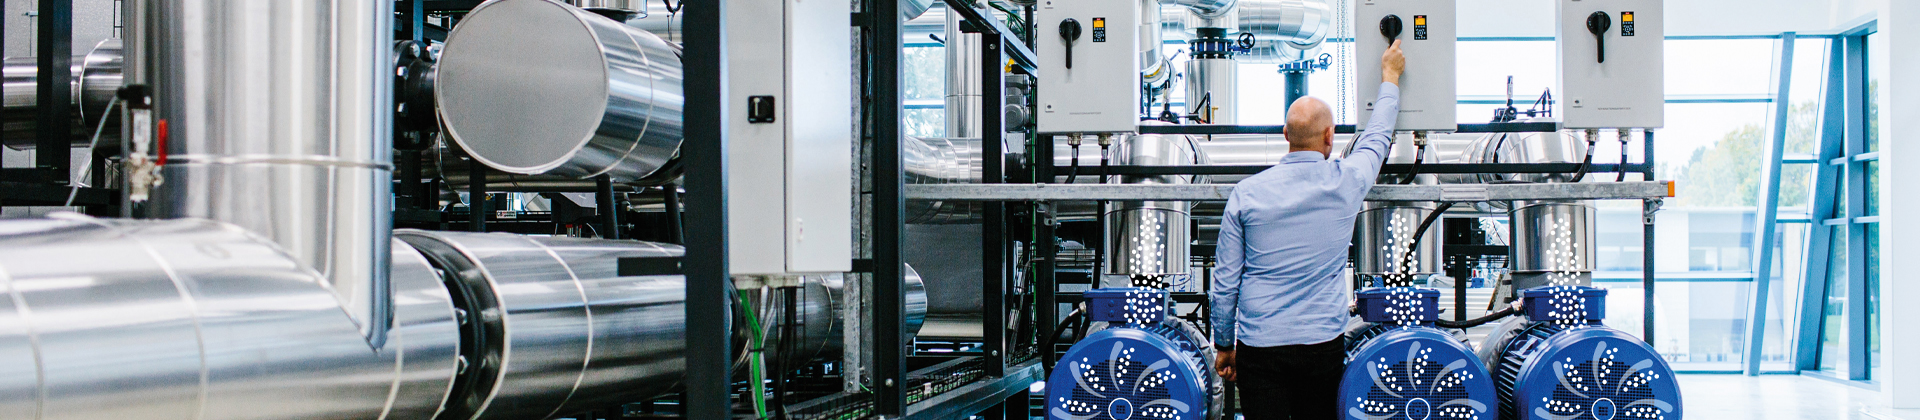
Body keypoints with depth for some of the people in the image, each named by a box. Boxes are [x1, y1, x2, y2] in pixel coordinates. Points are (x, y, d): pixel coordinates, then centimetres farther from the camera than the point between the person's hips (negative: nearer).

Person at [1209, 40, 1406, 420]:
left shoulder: (1246, 193, -2)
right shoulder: (1346, 182, -2)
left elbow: (1225, 281, 1)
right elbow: (1377, 137, 20)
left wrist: (1224, 345, 13)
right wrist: (1390, 77, 36)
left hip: (1259, 346, 0)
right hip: (1323, 342, 1)